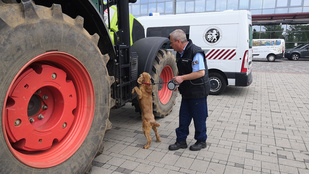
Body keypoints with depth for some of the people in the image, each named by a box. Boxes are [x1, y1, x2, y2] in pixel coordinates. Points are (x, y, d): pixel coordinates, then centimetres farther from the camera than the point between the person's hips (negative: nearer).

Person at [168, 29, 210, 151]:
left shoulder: (195, 52, -20)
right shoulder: (179, 53, 10)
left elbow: (201, 72, -25)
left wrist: (182, 78, -23)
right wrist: (176, 81, 5)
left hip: (198, 92, -8)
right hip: (187, 92, 9)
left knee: (199, 118, 7)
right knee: (183, 117, 13)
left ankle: (201, 141, 26)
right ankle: (181, 141, 26)